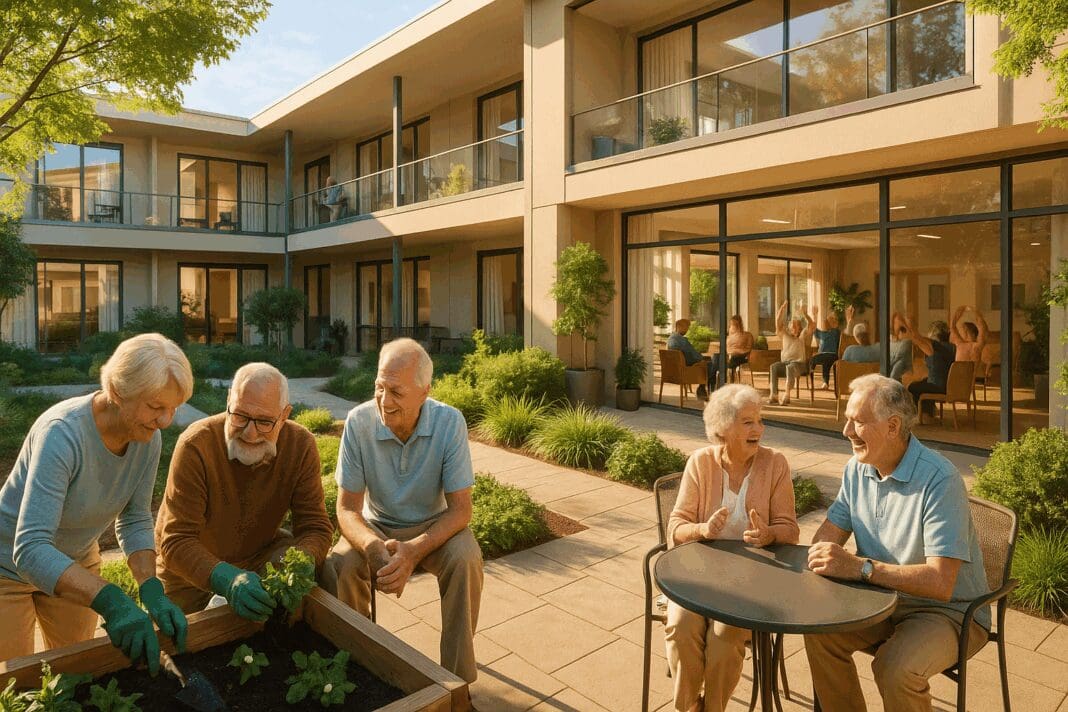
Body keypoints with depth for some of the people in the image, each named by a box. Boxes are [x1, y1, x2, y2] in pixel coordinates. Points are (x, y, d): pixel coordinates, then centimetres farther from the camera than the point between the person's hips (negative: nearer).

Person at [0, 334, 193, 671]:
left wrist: (152, 593, -23)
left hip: (76, 560, 5)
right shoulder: (63, 432, -36)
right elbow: (30, 550, -40)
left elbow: (134, 522, -10)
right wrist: (111, 601, -50)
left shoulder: (148, 438, -17)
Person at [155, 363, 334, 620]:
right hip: (192, 570, -1)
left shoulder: (301, 445, -20)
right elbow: (176, 542, -30)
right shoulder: (196, 445, -29)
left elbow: (316, 527, -18)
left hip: (261, 551, 2)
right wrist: (227, 579, -48)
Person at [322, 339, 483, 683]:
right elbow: (347, 509, -14)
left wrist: (413, 551, -36)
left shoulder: (450, 422, -21)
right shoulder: (359, 422, -18)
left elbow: (460, 509, -19)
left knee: (466, 560, -30)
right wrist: (374, 548, -36)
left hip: (434, 526, -1)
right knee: (337, 568, -27)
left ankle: (458, 678, -10)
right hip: (376, 527, 1)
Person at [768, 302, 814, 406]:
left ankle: (786, 395, -50)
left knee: (790, 367, -39)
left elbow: (812, 324, -6)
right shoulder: (785, 334, 19)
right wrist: (782, 309, -4)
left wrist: (804, 313, -14)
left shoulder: (803, 335, 11)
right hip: (784, 362, 3)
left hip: (798, 363, -3)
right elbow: (778, 322, 6)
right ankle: (772, 395, -38)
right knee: (773, 366, -30)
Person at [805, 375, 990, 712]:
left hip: (947, 610, -6)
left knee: (895, 668, -30)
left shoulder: (939, 480, -25)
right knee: (819, 629, -14)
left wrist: (860, 567, -37)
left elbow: (940, 582, -31)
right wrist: (825, 557, -21)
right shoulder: (857, 469, -1)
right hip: (883, 598, 6)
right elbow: (827, 535, 3)